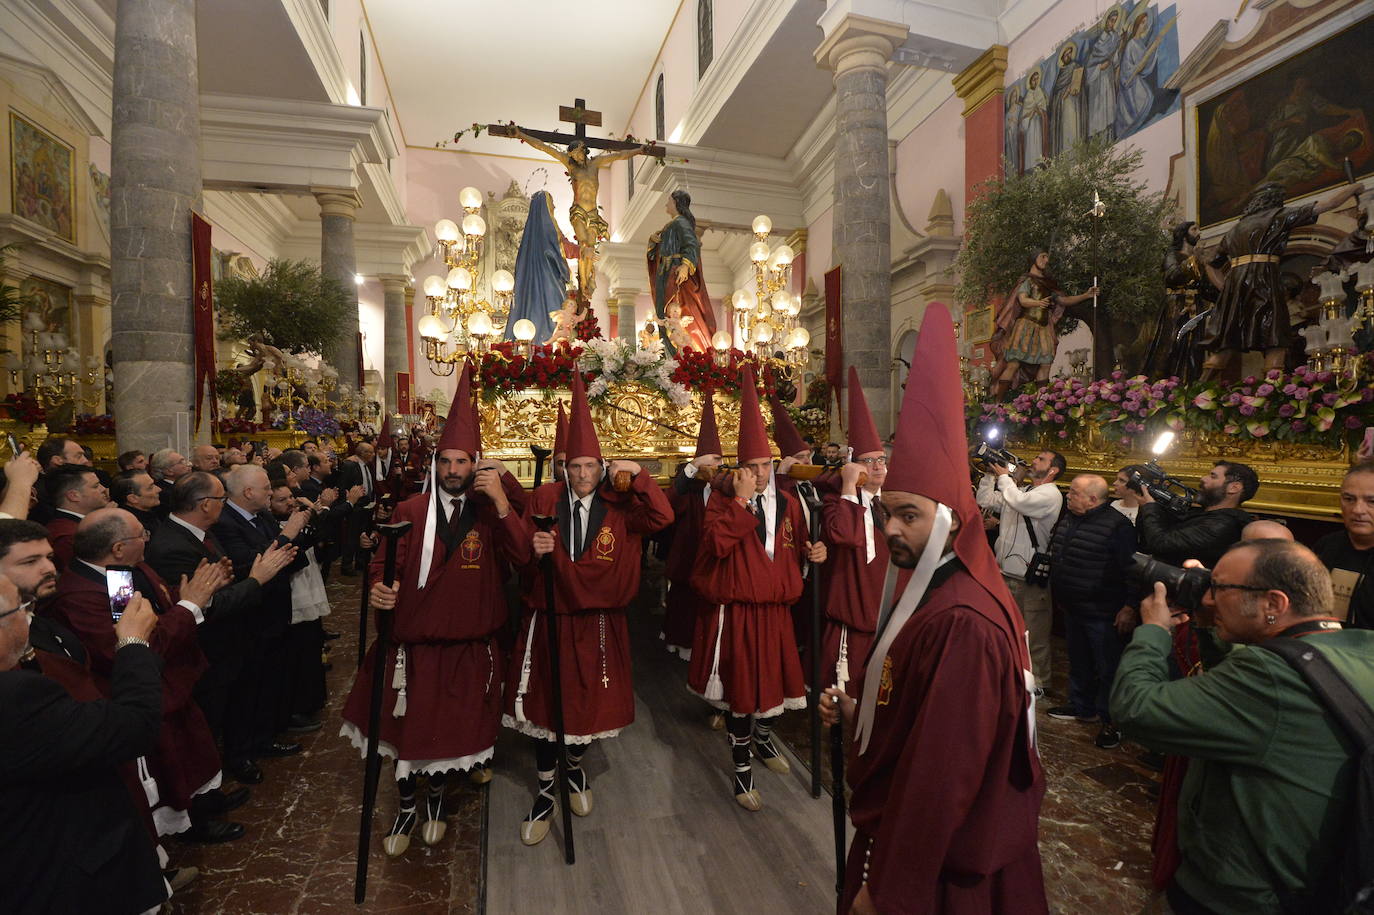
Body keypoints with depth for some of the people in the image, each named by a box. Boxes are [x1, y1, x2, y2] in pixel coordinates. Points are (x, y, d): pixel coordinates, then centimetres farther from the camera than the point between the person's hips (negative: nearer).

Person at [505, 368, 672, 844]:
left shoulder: (617, 504, -2)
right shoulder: (545, 498, -3)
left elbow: (663, 517, -14)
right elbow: (524, 560, -2)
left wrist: (638, 474, -21)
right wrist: (535, 551, -25)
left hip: (600, 622, 1)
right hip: (550, 618, 0)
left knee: (589, 701, 13)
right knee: (545, 702, 8)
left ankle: (575, 766, 43)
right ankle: (546, 791, 29)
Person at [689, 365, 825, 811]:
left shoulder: (786, 502, 5)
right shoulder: (723, 497, -10)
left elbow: (795, 548, 16)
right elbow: (716, 543, -25)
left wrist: (811, 552, -5)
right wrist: (740, 499, -25)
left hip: (775, 610, 5)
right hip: (737, 611, -4)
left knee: (773, 679, 19)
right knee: (740, 687, 7)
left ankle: (763, 736, 49)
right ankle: (742, 768, 27)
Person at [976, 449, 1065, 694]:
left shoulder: (1050, 494, -10)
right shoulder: (1020, 491, 15)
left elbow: (1019, 502, -27)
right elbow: (985, 501, 15)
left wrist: (1004, 477, -12)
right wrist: (990, 474, 7)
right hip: (1006, 571, 8)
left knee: (1035, 632, 4)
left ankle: (1038, 681, 17)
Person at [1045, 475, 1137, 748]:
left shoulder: (1117, 526, -19)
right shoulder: (1069, 519, 7)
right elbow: (1055, 556, 19)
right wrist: (1059, 595, 22)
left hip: (1102, 613, -8)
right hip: (1072, 609, 9)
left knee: (1108, 668, 4)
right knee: (1079, 662, 21)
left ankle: (1111, 721, 18)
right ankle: (1082, 707, 37)